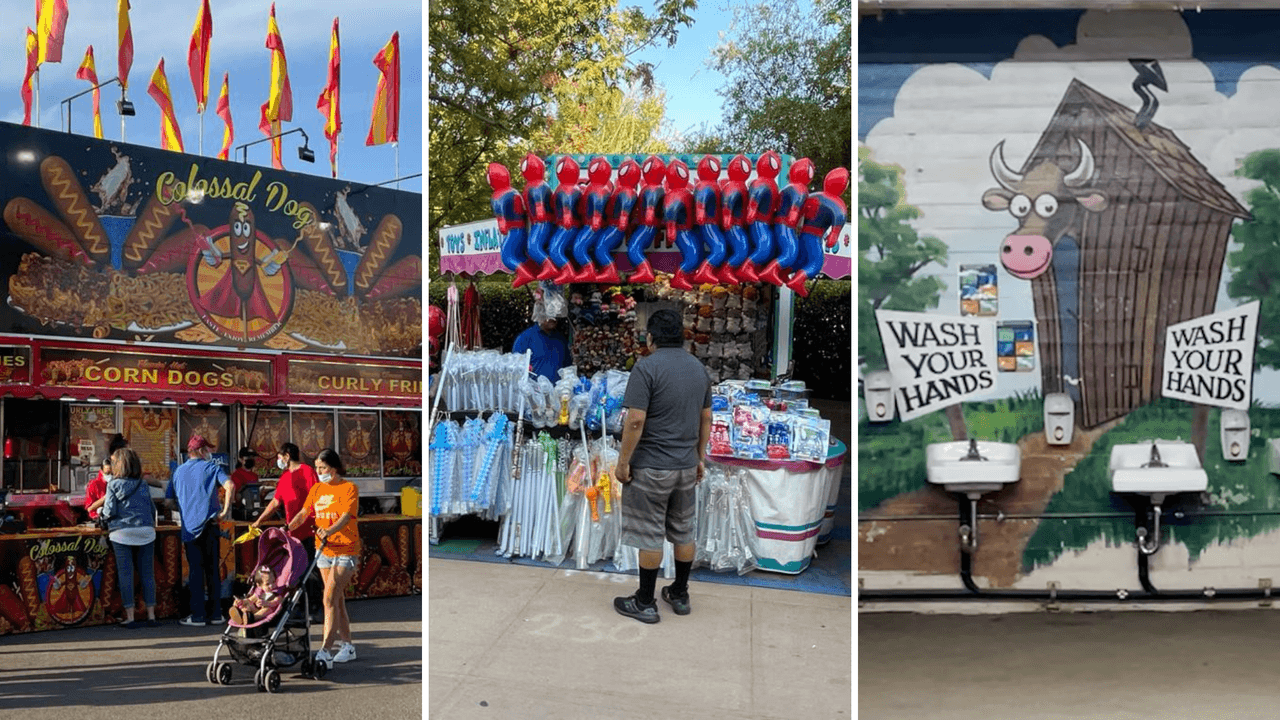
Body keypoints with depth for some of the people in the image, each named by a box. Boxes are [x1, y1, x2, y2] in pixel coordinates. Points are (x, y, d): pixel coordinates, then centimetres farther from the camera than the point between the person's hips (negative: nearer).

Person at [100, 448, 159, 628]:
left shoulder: (113, 484, -1)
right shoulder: (143, 485, 9)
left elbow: (110, 511, -4)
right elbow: (152, 509, 9)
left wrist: (103, 512, 17)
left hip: (122, 532, -3)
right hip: (145, 531, 3)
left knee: (125, 574, 1)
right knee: (147, 573, 6)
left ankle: (130, 617, 1)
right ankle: (151, 616, 8)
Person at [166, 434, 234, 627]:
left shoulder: (178, 472, 12)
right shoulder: (211, 467, 1)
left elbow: (169, 501, 11)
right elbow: (229, 486, -17)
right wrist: (225, 511, -11)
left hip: (189, 528, 2)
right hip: (209, 524, -2)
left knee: (195, 571, 5)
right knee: (213, 569, 6)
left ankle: (198, 615, 4)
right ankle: (215, 614, 10)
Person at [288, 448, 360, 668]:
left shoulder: (349, 488, -9)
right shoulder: (317, 489, 10)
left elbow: (346, 516, -21)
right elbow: (304, 513, 5)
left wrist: (329, 531, -39)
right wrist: (287, 529, -13)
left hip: (345, 551, -7)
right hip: (323, 550, 7)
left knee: (330, 598, -15)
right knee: (337, 599, 12)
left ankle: (325, 652, -18)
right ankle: (347, 646, 22)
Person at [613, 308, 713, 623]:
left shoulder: (647, 366, -16)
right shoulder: (699, 368, 7)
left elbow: (635, 420, -21)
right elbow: (706, 418, 13)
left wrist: (624, 461, -12)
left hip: (652, 467, -7)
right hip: (686, 466, 7)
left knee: (650, 535, 2)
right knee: (683, 532, 16)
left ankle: (645, 603, 11)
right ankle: (680, 595, 27)